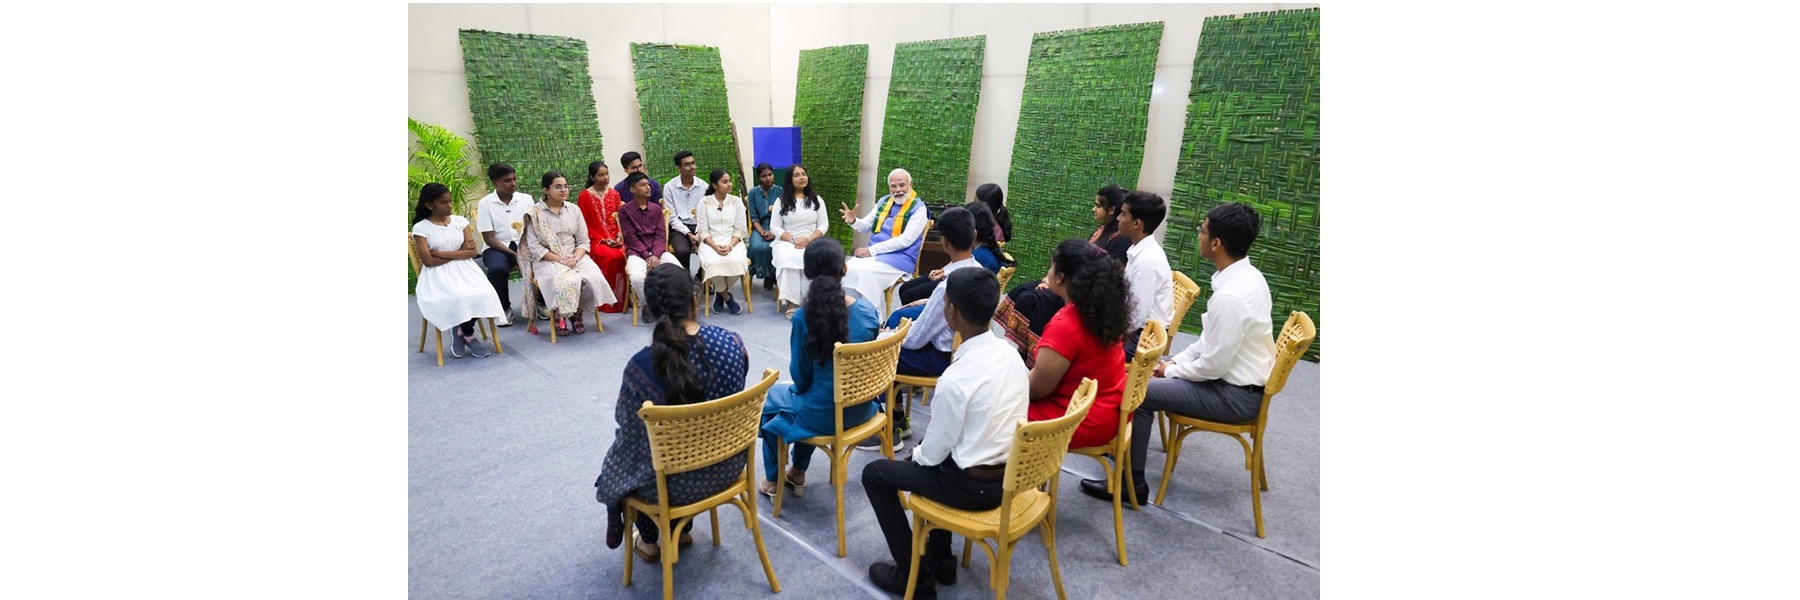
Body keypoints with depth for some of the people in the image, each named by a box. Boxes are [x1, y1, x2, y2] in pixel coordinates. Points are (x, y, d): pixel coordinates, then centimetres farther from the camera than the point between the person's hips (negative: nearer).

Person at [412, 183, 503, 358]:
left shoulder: (460, 221, 8)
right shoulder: (420, 227, -1)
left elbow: (472, 252, 1)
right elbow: (428, 261, -9)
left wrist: (444, 253, -10)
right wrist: (460, 251, -4)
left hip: (464, 270, 3)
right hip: (438, 275, -3)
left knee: (482, 294, -27)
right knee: (459, 298, -32)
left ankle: (462, 331, -2)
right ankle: (468, 334, -4)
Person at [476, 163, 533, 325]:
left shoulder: (526, 199, 4)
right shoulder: (485, 203, -3)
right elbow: (489, 239, -7)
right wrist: (514, 254, -20)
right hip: (496, 247, -2)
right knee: (497, 269, -35)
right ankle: (504, 308, -8)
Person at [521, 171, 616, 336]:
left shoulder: (574, 209, 10)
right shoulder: (535, 213, -2)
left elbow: (583, 241, 7)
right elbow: (534, 246, -8)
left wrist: (576, 258, -13)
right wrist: (560, 260, -17)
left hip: (575, 257, 4)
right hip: (548, 260, -3)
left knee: (594, 278, -26)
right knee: (565, 282, -34)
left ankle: (577, 314, -2)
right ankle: (559, 316, -6)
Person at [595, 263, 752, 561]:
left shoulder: (641, 366, -26)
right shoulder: (732, 343, -17)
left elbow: (626, 422, -10)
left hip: (675, 483, -3)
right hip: (728, 467, 4)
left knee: (618, 460, 31)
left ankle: (649, 540, 46)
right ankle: (682, 530, 48)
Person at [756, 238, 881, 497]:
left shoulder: (803, 316, -21)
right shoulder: (869, 310, -9)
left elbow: (801, 376, -11)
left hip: (822, 416, -4)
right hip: (861, 408, 4)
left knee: (771, 400, 28)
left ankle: (772, 480, 42)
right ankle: (798, 474, 45)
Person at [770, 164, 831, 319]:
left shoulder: (816, 199, 11)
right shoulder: (782, 200, 7)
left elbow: (824, 225, 5)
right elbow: (774, 227, 2)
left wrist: (808, 239, -13)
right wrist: (793, 239, -14)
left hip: (811, 242, 1)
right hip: (786, 242, 0)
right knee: (787, 258, -36)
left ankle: (810, 300, -26)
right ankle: (791, 303, -32)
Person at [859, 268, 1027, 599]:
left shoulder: (956, 378, -28)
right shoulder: (1010, 353, -5)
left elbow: (936, 449, -16)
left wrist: (916, 453, 7)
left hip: (974, 486, -7)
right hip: (1009, 474, 8)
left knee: (875, 473, 9)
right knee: (928, 455, 32)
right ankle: (941, 558, 36)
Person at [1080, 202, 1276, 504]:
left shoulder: (1230, 296, -30)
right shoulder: (1247, 275, 2)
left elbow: (1214, 365, -25)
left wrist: (1171, 371, -8)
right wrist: (1176, 361, 6)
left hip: (1236, 394, -10)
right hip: (1237, 377, 10)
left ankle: (1132, 482, 0)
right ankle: (1130, 443, 28)